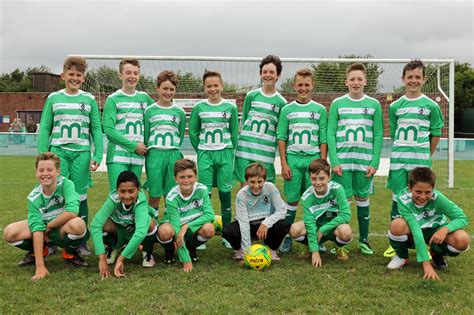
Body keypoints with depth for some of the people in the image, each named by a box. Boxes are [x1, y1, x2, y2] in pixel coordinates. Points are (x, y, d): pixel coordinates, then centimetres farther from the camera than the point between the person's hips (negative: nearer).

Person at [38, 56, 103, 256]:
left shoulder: (89, 100, 7)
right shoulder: (53, 98, 7)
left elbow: (96, 129, 6)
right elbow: (45, 129, 6)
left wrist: (98, 155, -3)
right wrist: (43, 156, -1)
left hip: (81, 153, 0)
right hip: (58, 152, 0)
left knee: (80, 197, 4)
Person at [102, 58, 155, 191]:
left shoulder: (144, 97, 11)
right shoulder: (113, 99, -1)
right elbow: (108, 129, -8)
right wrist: (133, 146, -11)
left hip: (138, 156, 4)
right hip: (118, 155, -4)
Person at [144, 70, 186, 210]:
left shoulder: (179, 112, 8)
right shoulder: (149, 110, 3)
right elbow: (145, 135, 6)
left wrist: (174, 151, 6)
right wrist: (149, 154, 1)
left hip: (174, 155, 2)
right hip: (154, 154, -1)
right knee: (154, 195, 1)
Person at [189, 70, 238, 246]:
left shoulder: (230, 107, 1)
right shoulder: (199, 108, 1)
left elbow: (234, 133, 7)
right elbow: (193, 132, 7)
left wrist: (229, 151, 2)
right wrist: (201, 151, 4)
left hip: (225, 153, 0)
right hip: (205, 154, 0)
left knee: (225, 192, 3)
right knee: (205, 192, 1)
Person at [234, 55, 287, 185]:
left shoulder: (281, 102, 3)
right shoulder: (251, 95, 6)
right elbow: (243, 120, 13)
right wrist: (246, 136, 6)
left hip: (266, 151, -1)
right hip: (245, 147, 1)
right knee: (245, 186, 3)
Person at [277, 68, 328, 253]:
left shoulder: (320, 110, 5)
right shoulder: (287, 110, 6)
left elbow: (323, 139, 4)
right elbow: (281, 138, 5)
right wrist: (284, 163, -2)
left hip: (314, 159, 0)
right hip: (293, 159, 0)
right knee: (292, 199, 4)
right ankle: (288, 237, 13)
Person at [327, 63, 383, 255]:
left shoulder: (374, 105, 5)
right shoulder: (337, 104, 3)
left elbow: (378, 135, 4)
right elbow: (330, 133, 0)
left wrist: (375, 162, -4)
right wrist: (334, 161, -8)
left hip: (365, 161, 1)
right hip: (342, 160, -1)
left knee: (363, 199, 9)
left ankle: (363, 240, 21)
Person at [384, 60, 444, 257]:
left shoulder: (431, 106, 0)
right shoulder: (395, 106, 6)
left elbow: (436, 134, 5)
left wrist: (426, 156, 5)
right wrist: (400, 152, 8)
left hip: (421, 159, -2)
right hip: (398, 159, 2)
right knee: (397, 198, 6)